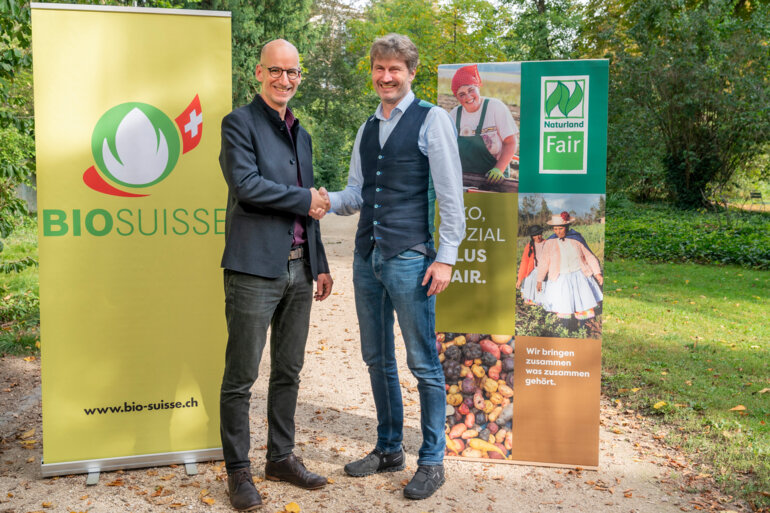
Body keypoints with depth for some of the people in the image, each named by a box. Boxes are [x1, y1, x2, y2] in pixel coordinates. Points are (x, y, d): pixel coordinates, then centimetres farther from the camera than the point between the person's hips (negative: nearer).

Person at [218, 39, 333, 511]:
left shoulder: (301, 134, 20)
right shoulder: (240, 123, -1)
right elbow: (246, 184, -17)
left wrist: (321, 264, 18)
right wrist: (305, 200, -8)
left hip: (298, 268, 7)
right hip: (255, 269, -7)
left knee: (288, 371, 14)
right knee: (241, 376, 1)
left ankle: (282, 458, 27)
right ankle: (238, 470, 13)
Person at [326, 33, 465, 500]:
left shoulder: (432, 120, -3)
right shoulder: (367, 129, 16)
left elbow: (451, 195, -7)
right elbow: (356, 195, 16)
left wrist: (445, 257, -12)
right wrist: (323, 200, -4)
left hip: (409, 258, -7)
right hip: (367, 256, 7)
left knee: (424, 363, 0)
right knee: (377, 359, 13)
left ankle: (432, 461, 14)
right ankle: (389, 450, 28)